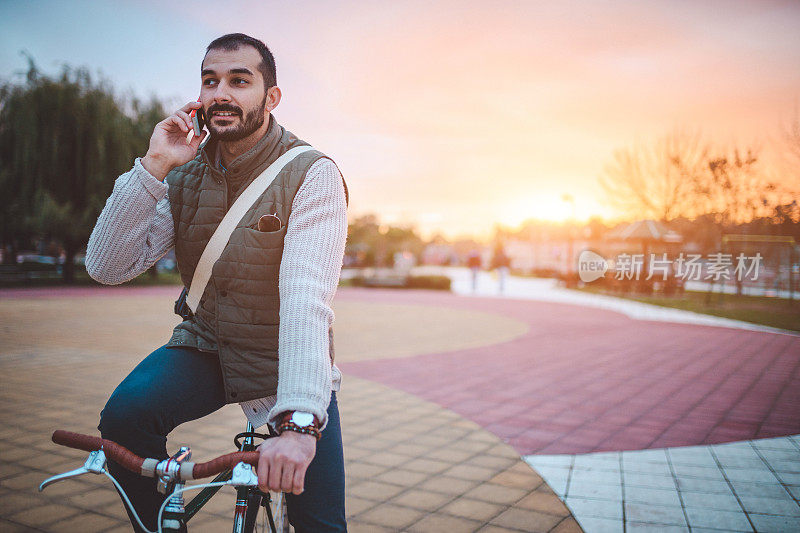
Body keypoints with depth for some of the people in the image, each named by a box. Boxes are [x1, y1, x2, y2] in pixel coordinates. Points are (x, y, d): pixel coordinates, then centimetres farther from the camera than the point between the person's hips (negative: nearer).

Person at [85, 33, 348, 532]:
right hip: (203, 347, 3)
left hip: (284, 362, -3)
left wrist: (298, 422, -43)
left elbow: (306, 301, -31)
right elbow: (108, 267, -10)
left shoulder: (312, 175, -18)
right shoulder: (185, 173, -2)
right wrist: (153, 167, -20)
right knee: (125, 416, -25)